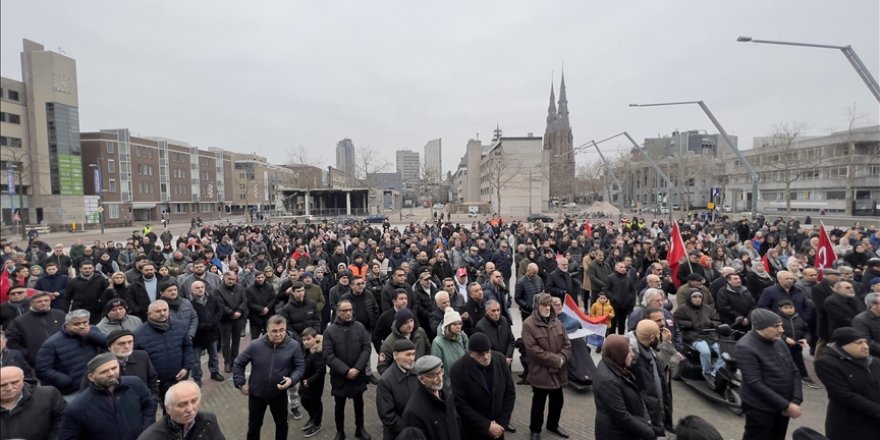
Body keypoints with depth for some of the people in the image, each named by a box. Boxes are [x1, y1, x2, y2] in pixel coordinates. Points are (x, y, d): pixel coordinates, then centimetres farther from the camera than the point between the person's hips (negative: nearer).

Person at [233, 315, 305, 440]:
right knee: (254, 426, 20)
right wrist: (241, 383, -4)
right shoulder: (255, 345, -17)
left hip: (279, 394, 0)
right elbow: (238, 363, -3)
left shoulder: (294, 346, -17)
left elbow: (300, 367, -8)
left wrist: (292, 379, -25)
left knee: (282, 424, 21)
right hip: (256, 393, 0)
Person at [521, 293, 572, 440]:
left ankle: (553, 424, 44)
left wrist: (561, 359, -14)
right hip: (540, 372, -6)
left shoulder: (557, 322, 5)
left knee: (557, 401, 21)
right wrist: (555, 360, -19)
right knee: (539, 403, 8)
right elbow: (533, 349, -21)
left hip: (557, 371, 6)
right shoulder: (529, 324, -15)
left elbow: (567, 344, 5)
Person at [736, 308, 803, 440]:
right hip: (761, 408, -7)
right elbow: (755, 384, -22)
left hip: (783, 406, 7)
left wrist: (795, 401, -4)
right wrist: (786, 405, -19)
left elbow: (795, 372, 8)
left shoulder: (778, 342, 4)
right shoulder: (746, 347, -19)